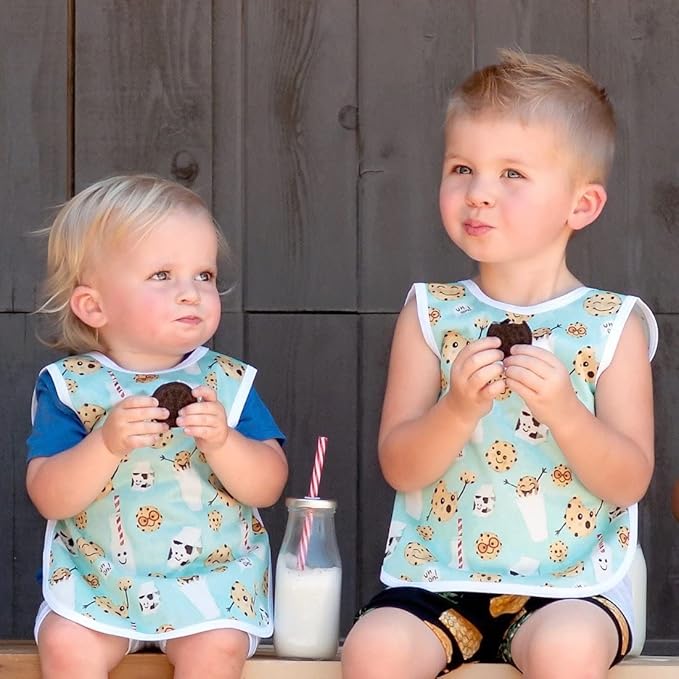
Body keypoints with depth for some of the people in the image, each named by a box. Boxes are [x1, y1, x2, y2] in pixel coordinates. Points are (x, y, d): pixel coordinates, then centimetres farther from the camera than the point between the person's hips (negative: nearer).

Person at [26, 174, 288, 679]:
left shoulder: (228, 382, -1)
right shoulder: (69, 386, -4)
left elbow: (268, 486, -7)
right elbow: (50, 499, -12)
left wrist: (222, 441, -26)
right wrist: (107, 443, -28)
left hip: (211, 577, 0)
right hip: (94, 580, 0)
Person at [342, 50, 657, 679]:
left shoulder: (612, 325, 2)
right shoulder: (431, 314, 5)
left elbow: (629, 482, -3)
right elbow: (398, 468, 0)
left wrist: (564, 410, -20)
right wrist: (459, 408, -19)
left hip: (572, 578, -1)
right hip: (438, 574, 1)